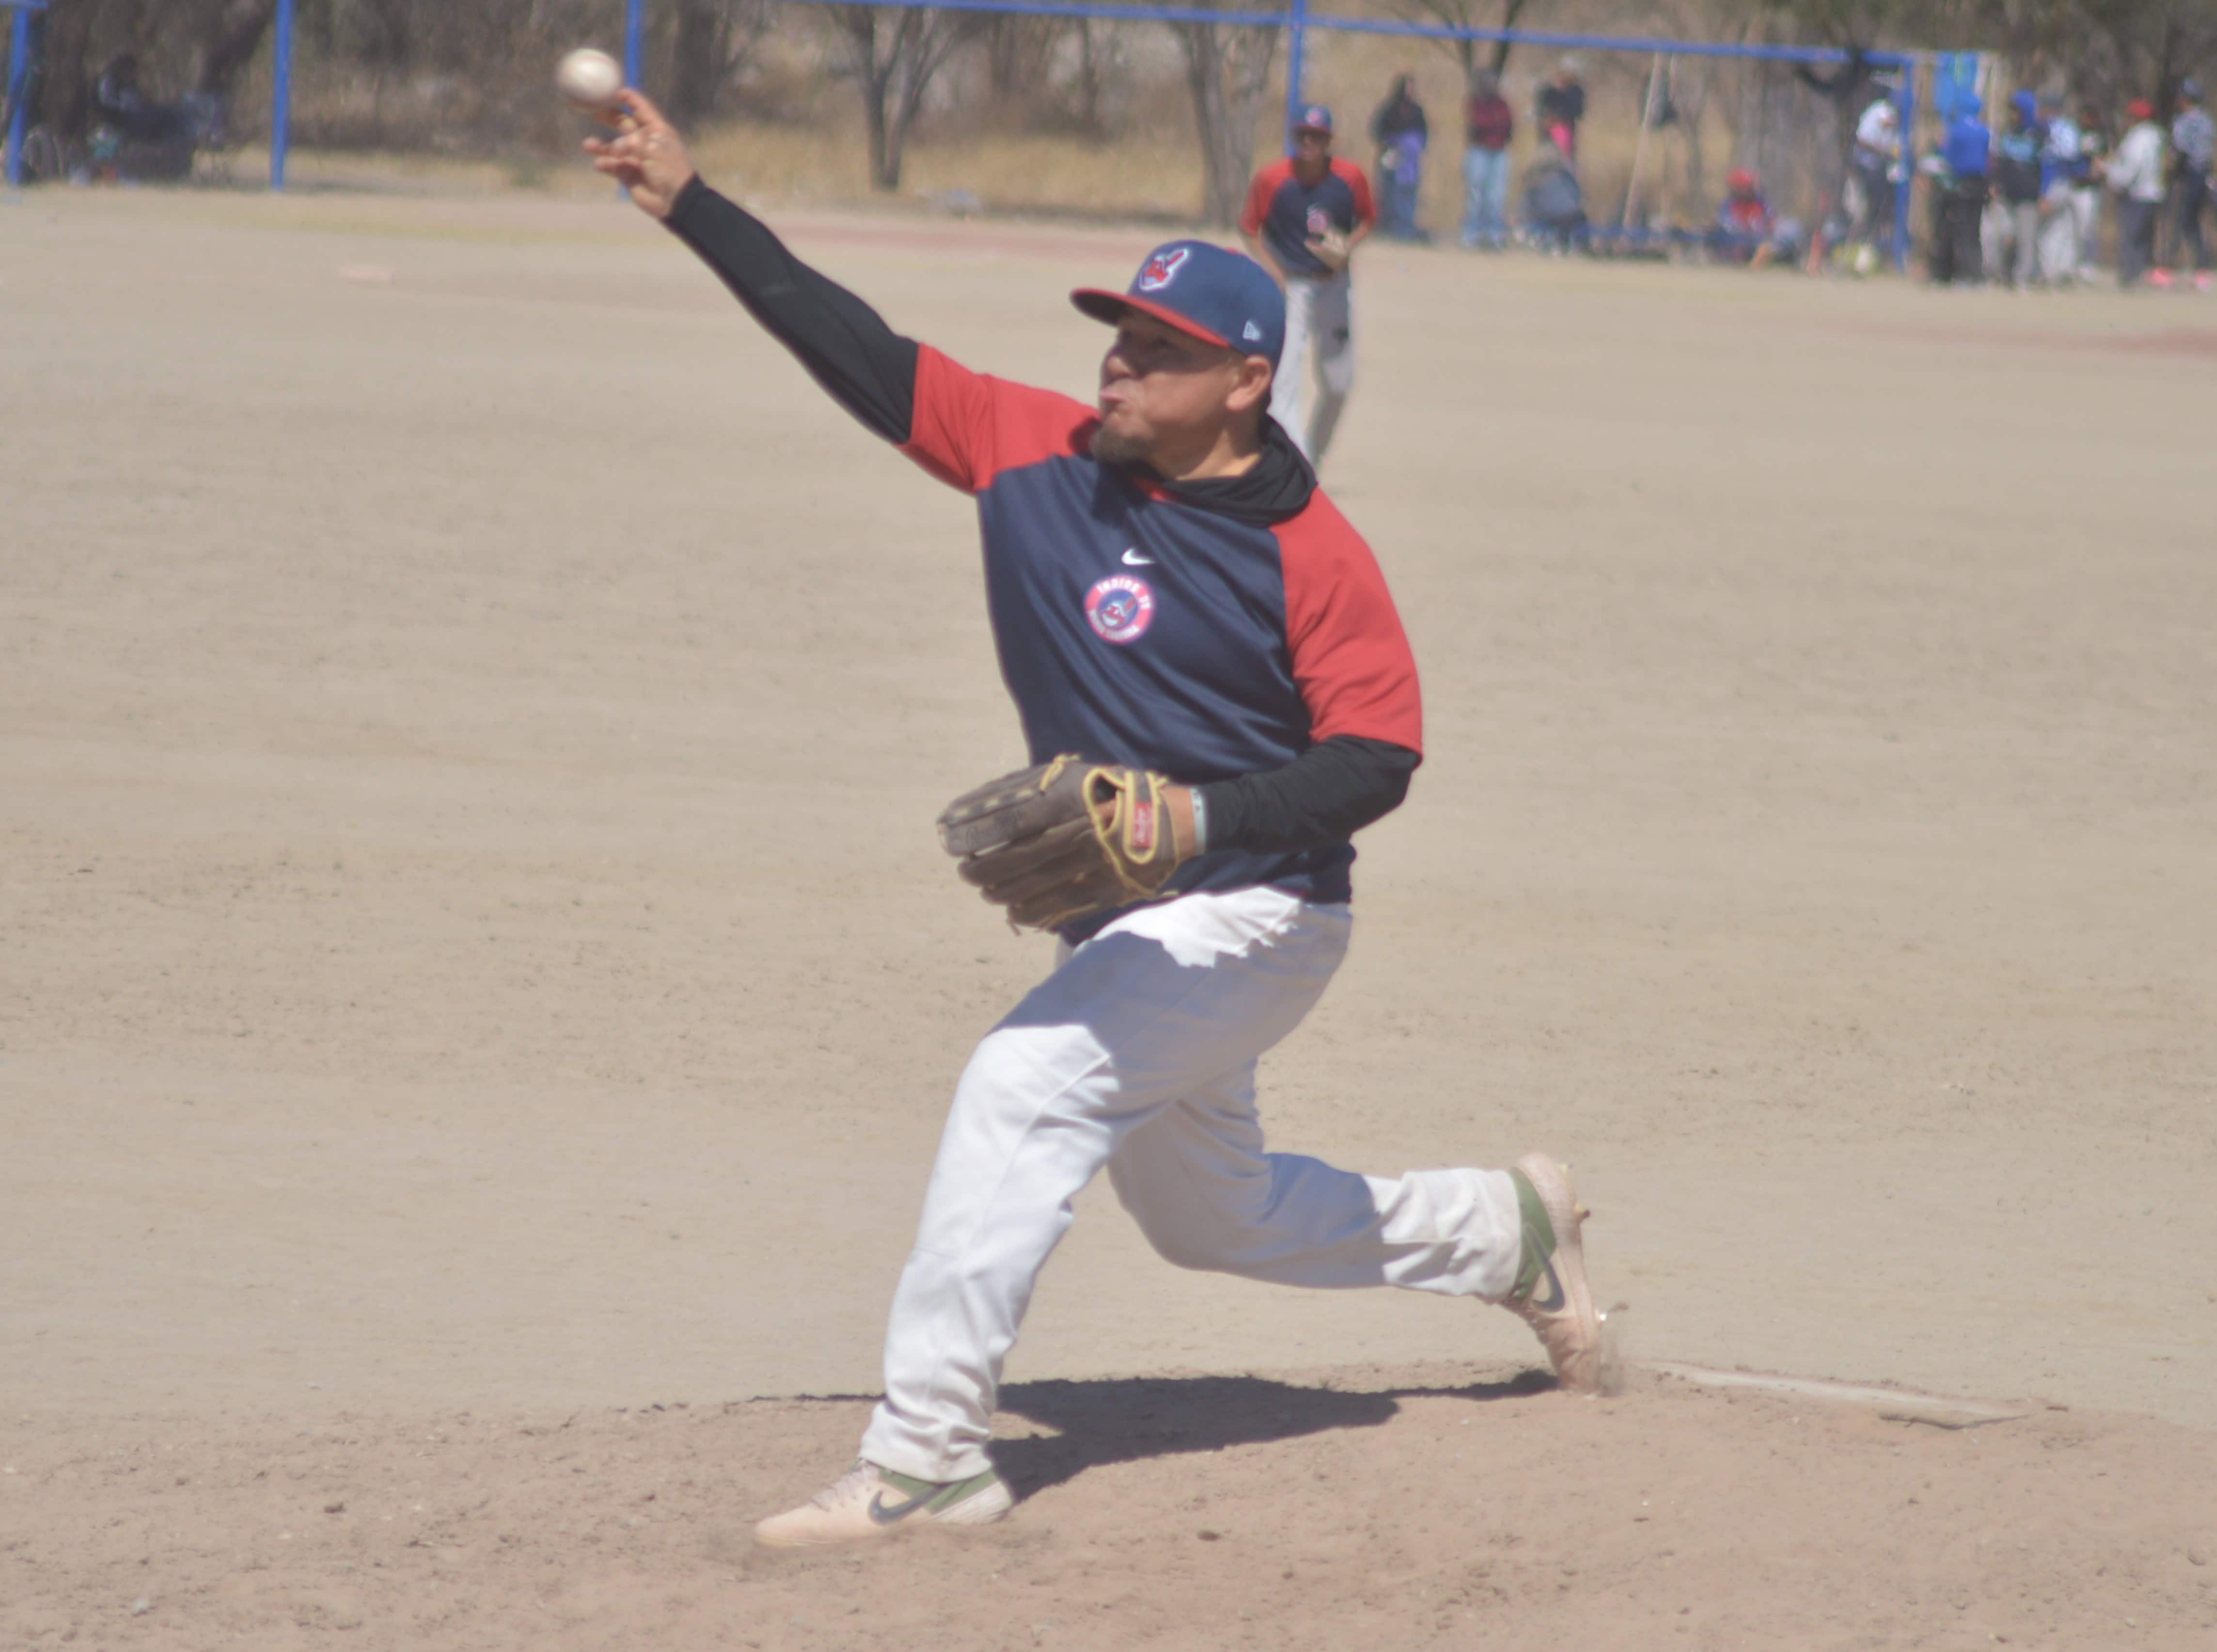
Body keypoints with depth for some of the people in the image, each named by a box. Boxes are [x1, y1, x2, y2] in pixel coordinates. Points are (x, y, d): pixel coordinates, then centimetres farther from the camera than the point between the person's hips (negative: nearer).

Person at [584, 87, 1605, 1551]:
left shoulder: (1309, 551, -16)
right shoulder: (1036, 454, 0)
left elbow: (1378, 756, -18)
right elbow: (860, 353, -1)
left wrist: (1206, 817, -31)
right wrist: (690, 203, -7)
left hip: (1253, 916, -8)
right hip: (1124, 928, 8)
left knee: (1023, 1085, -26)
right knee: (1211, 1214, 23)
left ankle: (926, 1457, -25)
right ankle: (1507, 1232, 47)